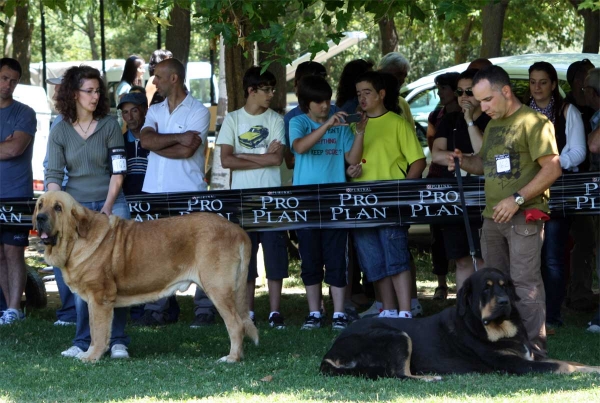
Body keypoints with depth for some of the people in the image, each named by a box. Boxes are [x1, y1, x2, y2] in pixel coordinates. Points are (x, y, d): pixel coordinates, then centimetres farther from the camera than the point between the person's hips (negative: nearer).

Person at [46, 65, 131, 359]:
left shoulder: (109, 126, 1)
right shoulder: (60, 132, 3)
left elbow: (117, 171, 0)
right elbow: (53, 176, -1)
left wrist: (108, 207, -10)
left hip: (111, 204, -1)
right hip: (76, 207, 1)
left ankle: (118, 340, -2)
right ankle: (83, 341, 5)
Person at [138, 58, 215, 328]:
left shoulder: (198, 111, -1)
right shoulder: (155, 111, 16)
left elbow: (187, 150, -14)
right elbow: (147, 139, -3)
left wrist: (156, 144, -4)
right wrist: (179, 137, -11)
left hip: (189, 193, -5)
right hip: (155, 192, 5)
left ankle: (204, 309, -1)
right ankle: (156, 309, 6)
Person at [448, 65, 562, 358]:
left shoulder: (533, 122, -10)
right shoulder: (492, 126, 17)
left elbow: (553, 168, -15)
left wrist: (517, 199, -20)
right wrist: (463, 161, 6)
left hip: (524, 216, -9)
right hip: (493, 217, 9)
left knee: (524, 281, -12)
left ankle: (534, 347, -11)